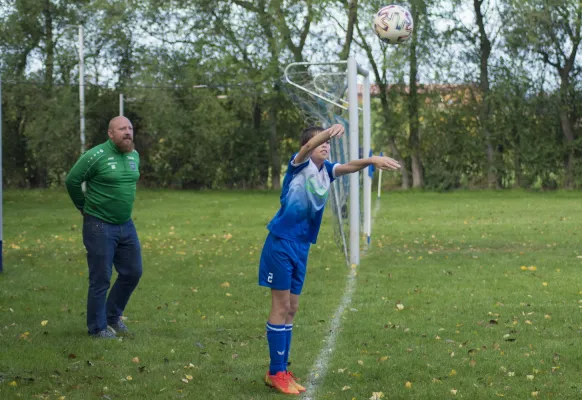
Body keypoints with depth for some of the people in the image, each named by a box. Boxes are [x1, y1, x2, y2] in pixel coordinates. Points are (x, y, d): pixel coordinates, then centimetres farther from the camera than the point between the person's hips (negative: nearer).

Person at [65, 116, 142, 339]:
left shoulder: (134, 156, 6)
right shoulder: (96, 156, -15)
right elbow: (71, 181, -9)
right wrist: (86, 208, 1)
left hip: (126, 225, 7)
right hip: (100, 226, -7)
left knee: (132, 273, 11)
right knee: (101, 279, -1)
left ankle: (113, 316, 29)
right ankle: (97, 327, 12)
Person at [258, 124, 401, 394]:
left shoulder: (326, 170, 6)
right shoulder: (299, 165, -10)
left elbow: (348, 166, -11)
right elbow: (308, 147, -31)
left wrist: (372, 160, -32)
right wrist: (329, 131, -51)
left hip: (301, 246, 7)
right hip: (281, 243, -7)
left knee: (291, 309, 11)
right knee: (281, 307, -3)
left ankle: (279, 370, 20)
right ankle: (277, 373, 3)